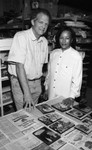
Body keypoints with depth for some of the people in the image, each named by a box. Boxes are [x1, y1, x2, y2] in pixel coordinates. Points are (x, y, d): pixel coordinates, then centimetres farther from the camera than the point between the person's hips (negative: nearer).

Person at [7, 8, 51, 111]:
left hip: (37, 83, 6)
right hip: (20, 82, -5)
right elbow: (19, 66, -24)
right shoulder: (21, 37, -18)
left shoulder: (44, 41, 3)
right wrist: (27, 93, -29)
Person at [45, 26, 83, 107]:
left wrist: (72, 97, -13)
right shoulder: (53, 53, 2)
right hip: (51, 94, 4)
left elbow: (77, 79, -10)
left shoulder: (77, 57, -13)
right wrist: (46, 88, 13)